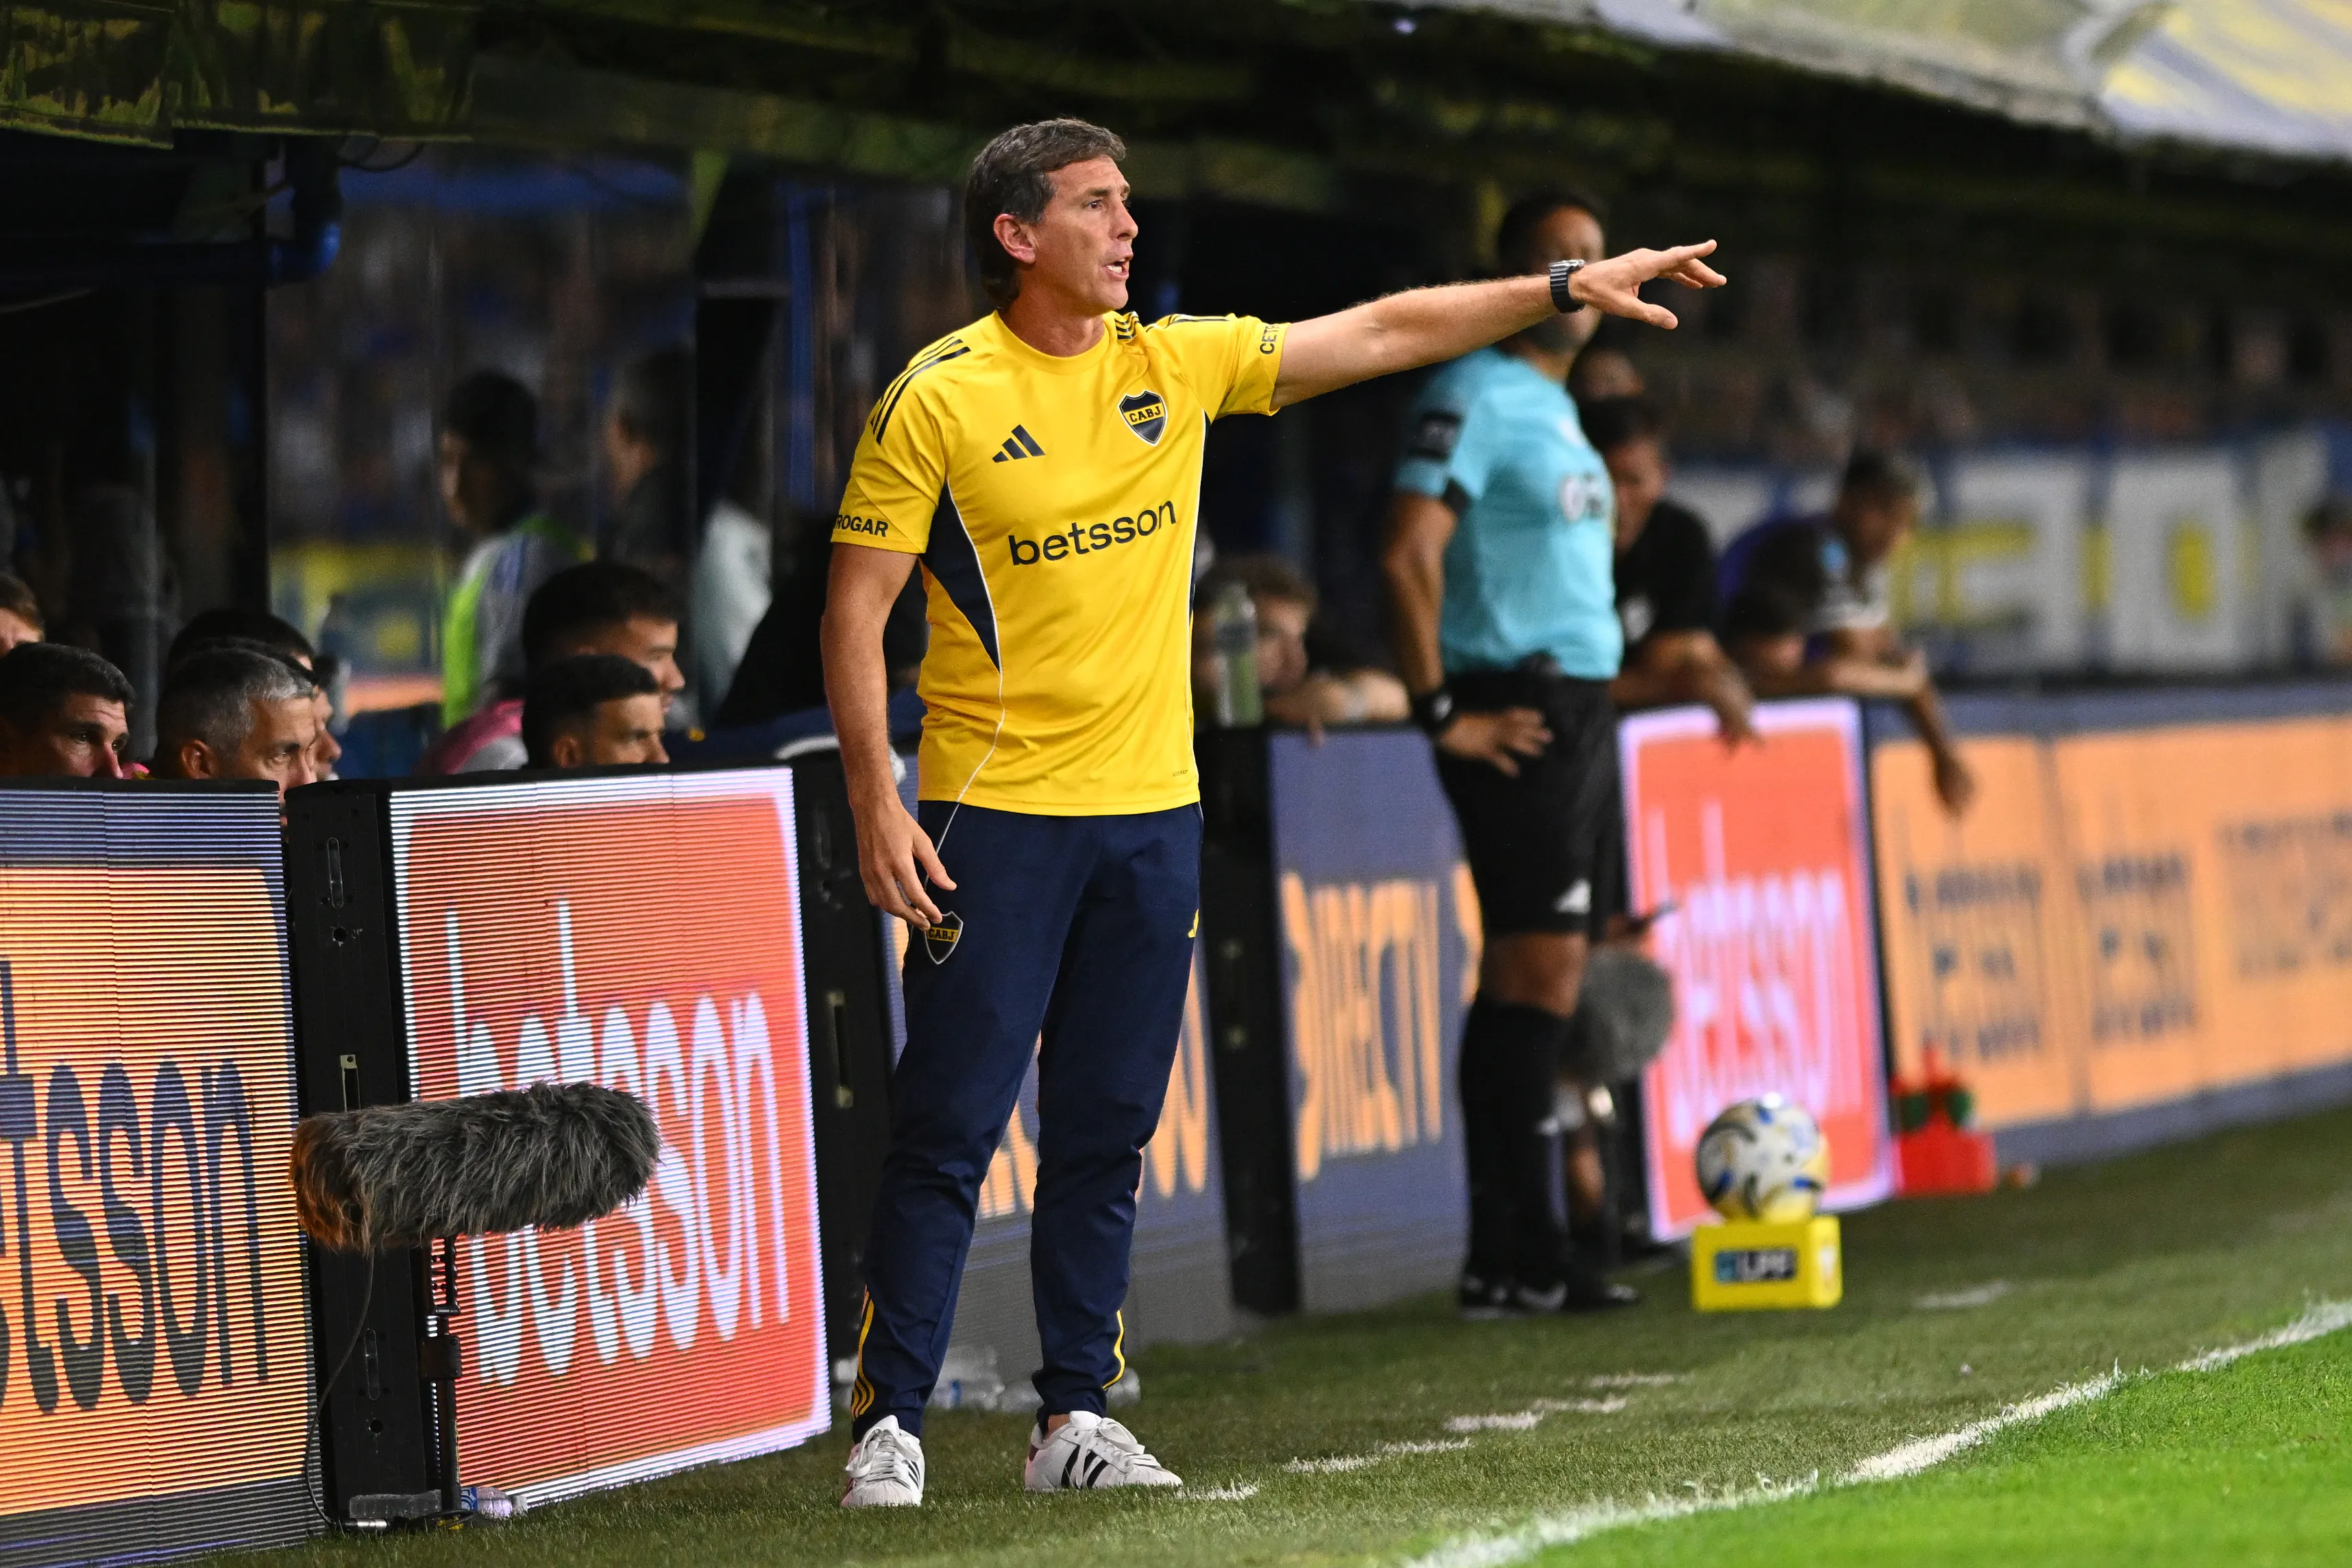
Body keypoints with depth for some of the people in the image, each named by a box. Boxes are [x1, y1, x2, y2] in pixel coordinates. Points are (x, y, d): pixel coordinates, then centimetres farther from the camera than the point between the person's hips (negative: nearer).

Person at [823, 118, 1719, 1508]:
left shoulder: (1176, 363, 7)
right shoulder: (938, 401, -8)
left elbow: (1386, 334, 11)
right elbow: (857, 611, -7)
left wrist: (1568, 290, 5)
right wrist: (876, 802, -14)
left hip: (1152, 811, 5)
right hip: (997, 814, -5)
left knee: (1109, 1134, 8)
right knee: (950, 1132, -6)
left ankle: (1076, 1420, 14)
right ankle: (891, 1425, 0)